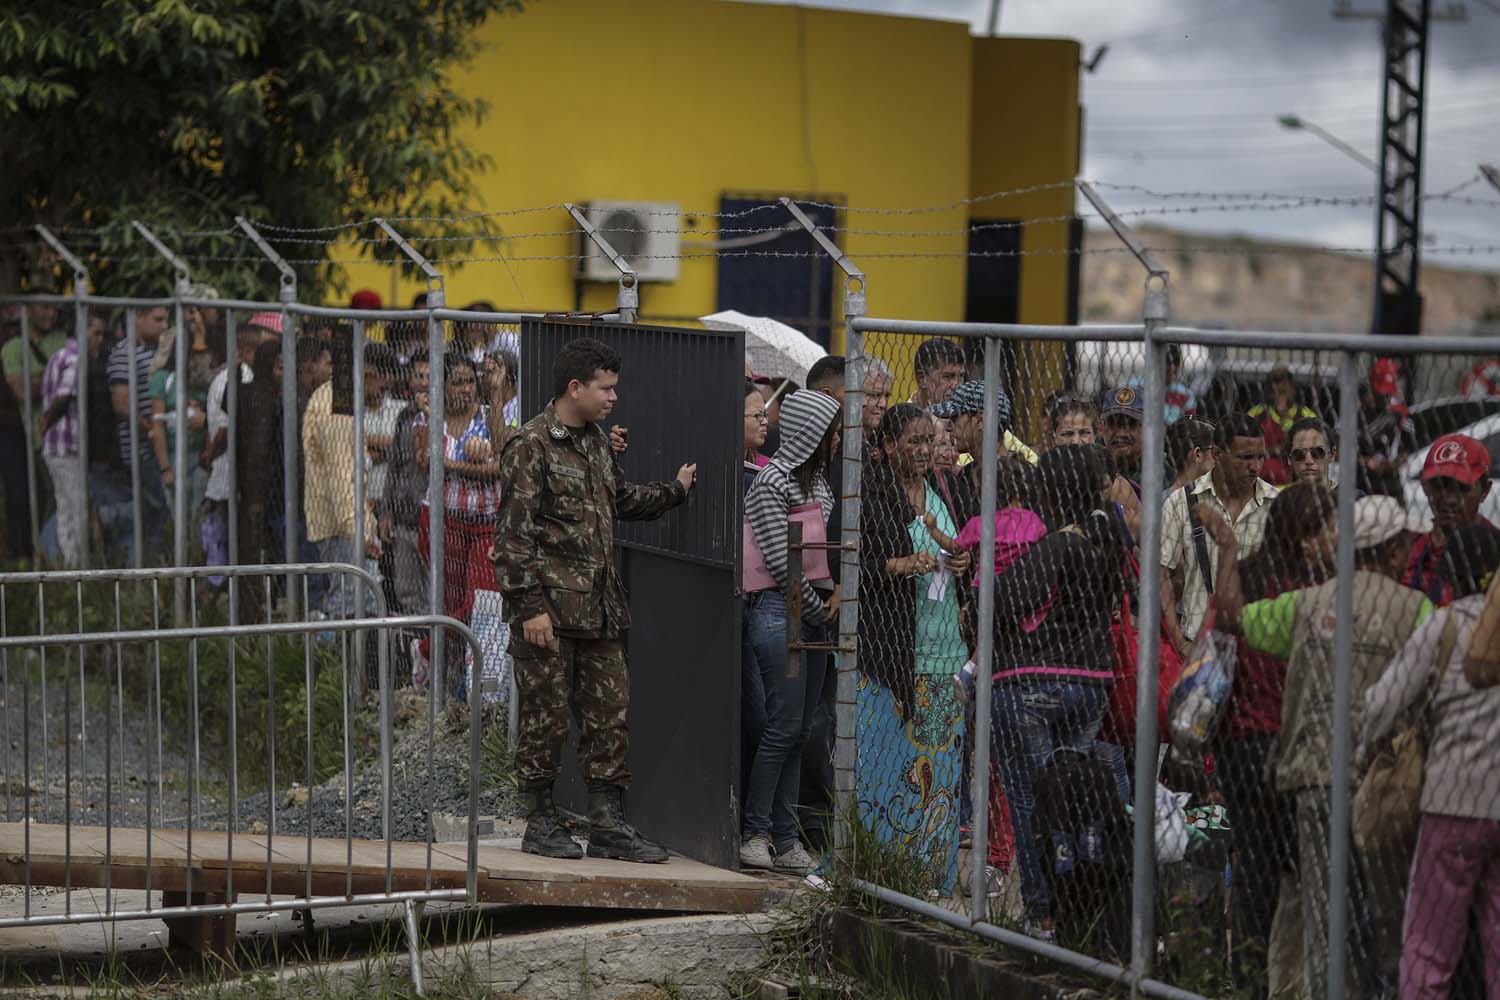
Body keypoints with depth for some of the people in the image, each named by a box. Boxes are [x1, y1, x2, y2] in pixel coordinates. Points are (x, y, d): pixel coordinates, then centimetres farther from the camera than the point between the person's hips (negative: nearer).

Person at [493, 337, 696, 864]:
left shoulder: (596, 442, 15)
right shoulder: (531, 446, -11)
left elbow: (622, 500, 33)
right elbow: (513, 533, -14)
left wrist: (676, 489, 25)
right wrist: (529, 606, -18)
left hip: (598, 606, 8)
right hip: (551, 607, -8)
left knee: (610, 712, 7)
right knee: (546, 715, 0)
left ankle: (608, 825, 13)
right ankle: (541, 823, 11)